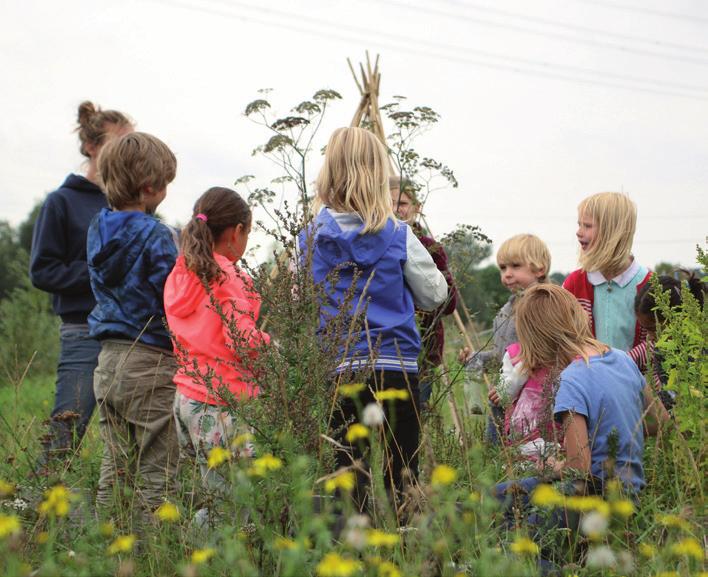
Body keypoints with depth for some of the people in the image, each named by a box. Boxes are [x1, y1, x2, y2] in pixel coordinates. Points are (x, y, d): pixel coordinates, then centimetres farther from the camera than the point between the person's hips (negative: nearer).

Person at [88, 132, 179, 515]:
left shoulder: (98, 228, 9)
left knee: (116, 465, 15)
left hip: (107, 360, 7)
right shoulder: (155, 236, -14)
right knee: (157, 469, -1)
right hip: (150, 363, -7)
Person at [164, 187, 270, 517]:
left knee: (216, 493, 11)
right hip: (222, 403, -8)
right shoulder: (230, 278, -11)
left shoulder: (180, 275, 12)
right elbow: (243, 341, -19)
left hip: (186, 399, 8)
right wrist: (270, 341, 1)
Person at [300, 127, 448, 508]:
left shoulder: (312, 237, 1)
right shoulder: (397, 235, -2)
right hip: (396, 367, -1)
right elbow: (435, 295, 8)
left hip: (337, 369, 1)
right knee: (400, 480, 4)